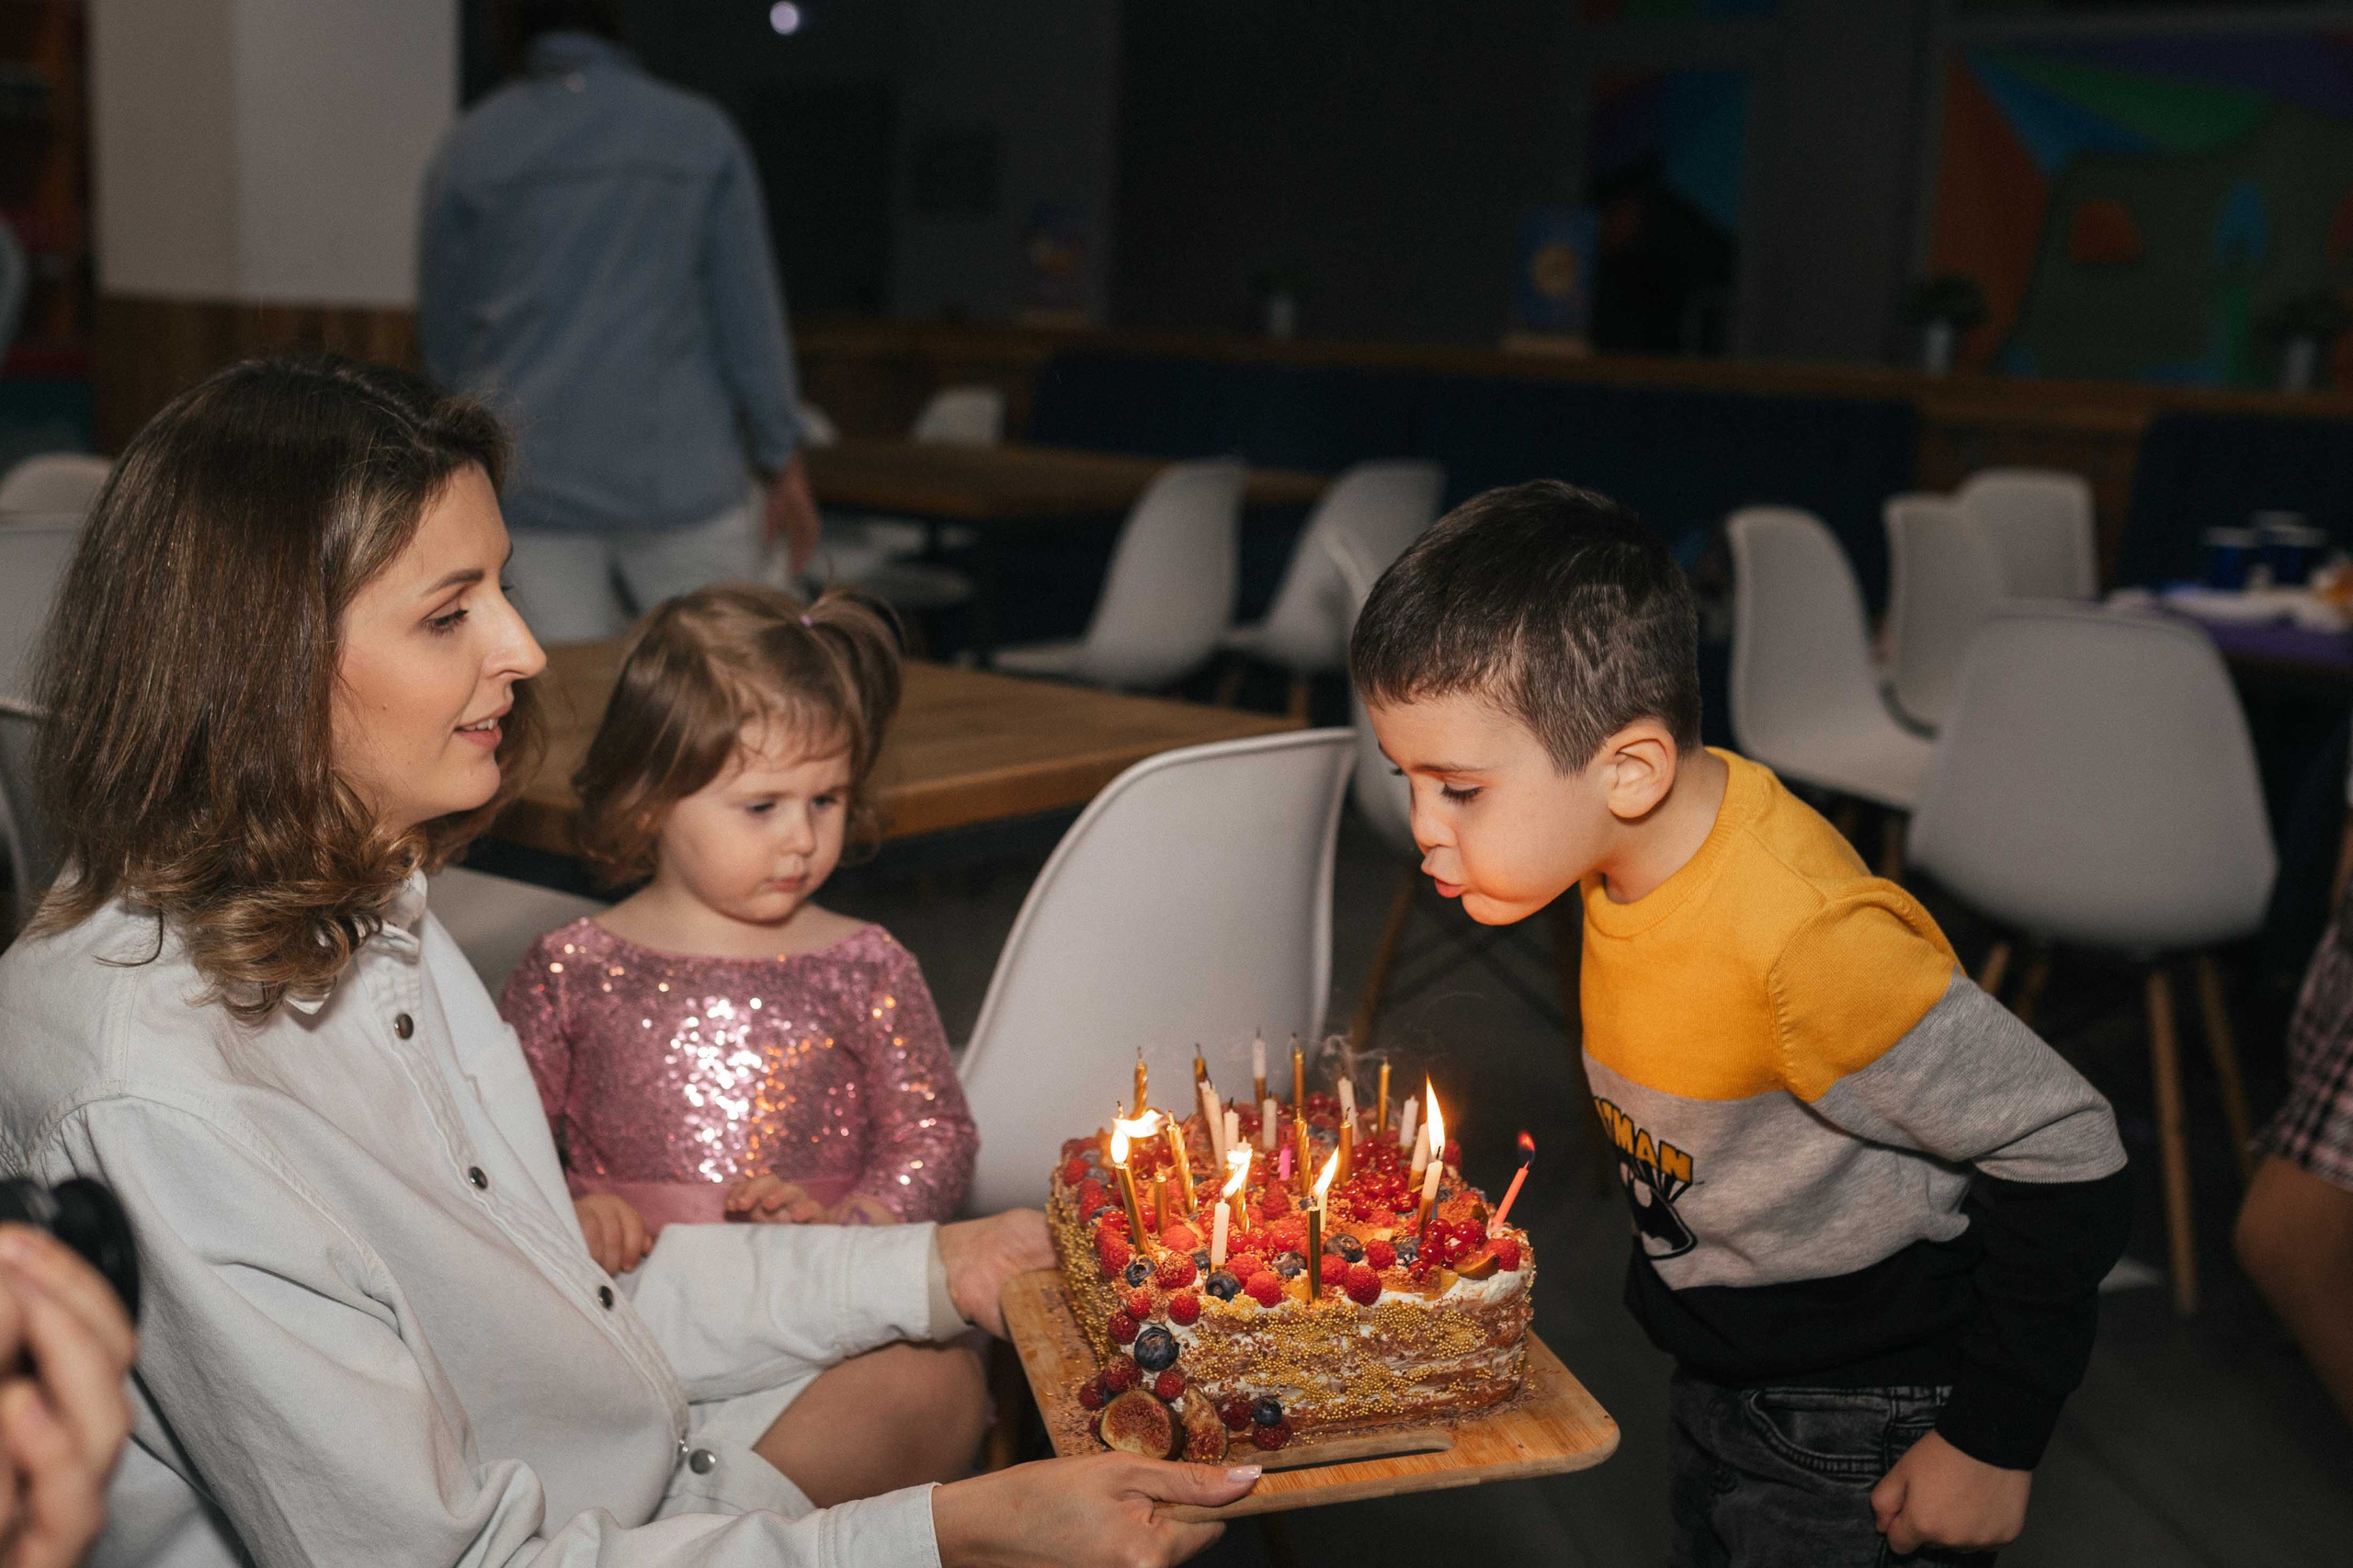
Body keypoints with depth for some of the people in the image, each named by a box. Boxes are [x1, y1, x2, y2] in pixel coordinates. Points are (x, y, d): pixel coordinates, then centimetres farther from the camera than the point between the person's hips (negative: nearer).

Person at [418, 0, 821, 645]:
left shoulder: (466, 150, 5)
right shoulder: (700, 133, 1)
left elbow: (445, 333, 11)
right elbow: (750, 313, 0)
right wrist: (782, 461, 8)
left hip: (531, 480, 2)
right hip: (682, 474, -1)